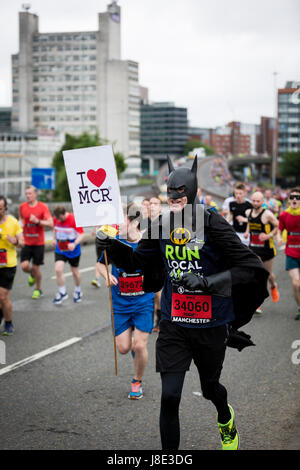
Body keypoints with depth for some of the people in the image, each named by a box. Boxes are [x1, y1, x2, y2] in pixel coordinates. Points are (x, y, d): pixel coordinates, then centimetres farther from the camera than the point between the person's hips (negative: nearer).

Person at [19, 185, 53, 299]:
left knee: (36, 267, 3)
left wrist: (37, 221, -25)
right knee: (24, 266, -9)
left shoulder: (43, 207, -8)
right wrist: (21, 224, 4)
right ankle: (32, 275, 28)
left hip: (39, 243, -3)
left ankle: (38, 289, 25)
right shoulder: (22, 206, 2)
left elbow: (50, 224, -13)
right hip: (26, 242, 3)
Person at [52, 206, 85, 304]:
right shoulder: (55, 219, -5)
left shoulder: (74, 219, -21)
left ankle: (78, 291, 37)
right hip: (60, 250, 3)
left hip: (73, 251, -3)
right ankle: (62, 293, 2)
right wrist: (54, 239, 7)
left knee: (75, 272, 11)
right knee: (58, 270, -14)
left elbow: (81, 234, -20)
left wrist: (74, 244, -35)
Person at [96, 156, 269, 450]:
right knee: (169, 397, -7)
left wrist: (206, 281, -32)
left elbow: (252, 268, -21)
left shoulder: (212, 224, -16)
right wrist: (113, 248, -10)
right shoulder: (162, 225, -2)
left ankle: (226, 420, 58)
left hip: (211, 325, -2)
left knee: (209, 387, 22)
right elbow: (137, 261, 10)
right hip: (173, 324, 2)